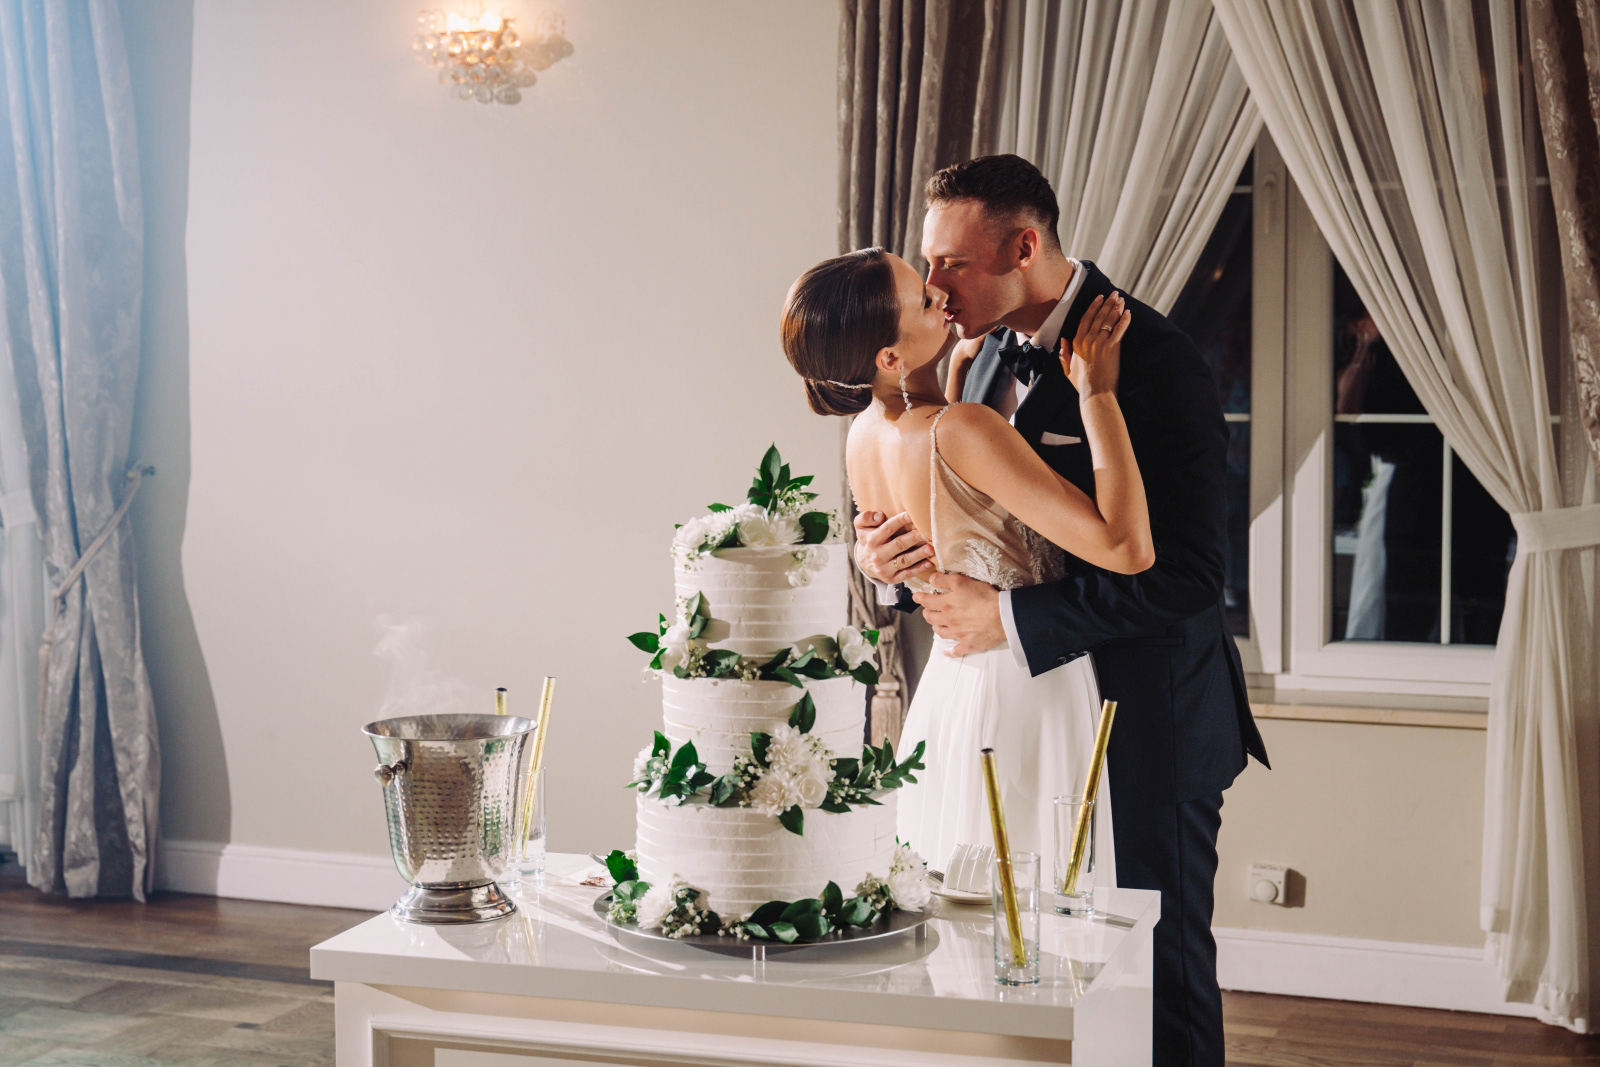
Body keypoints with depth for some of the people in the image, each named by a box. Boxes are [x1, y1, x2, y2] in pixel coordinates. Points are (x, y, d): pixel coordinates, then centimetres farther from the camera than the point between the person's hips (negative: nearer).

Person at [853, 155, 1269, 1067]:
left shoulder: (1153, 363, -20)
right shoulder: (988, 351, 6)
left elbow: (1187, 570, -26)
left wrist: (1010, 618, -26)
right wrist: (886, 554, -11)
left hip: (1145, 722, -7)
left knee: (1159, 959, 7)